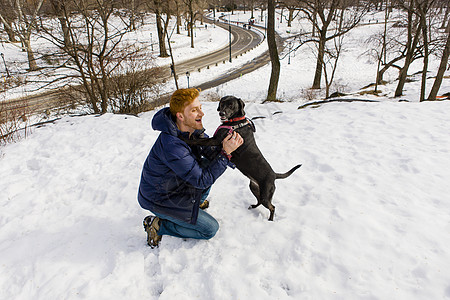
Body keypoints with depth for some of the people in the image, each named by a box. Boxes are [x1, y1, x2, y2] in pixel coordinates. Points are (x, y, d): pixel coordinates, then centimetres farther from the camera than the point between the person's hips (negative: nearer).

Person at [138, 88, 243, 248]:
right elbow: (202, 180, -30)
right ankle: (158, 225, 4)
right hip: (159, 199, -8)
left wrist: (225, 146, -21)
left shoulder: (192, 129, -10)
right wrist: (226, 153, -31)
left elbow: (210, 152, -2)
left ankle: (196, 202, 22)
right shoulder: (171, 146, -36)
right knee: (210, 229, -3)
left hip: (175, 185, 8)